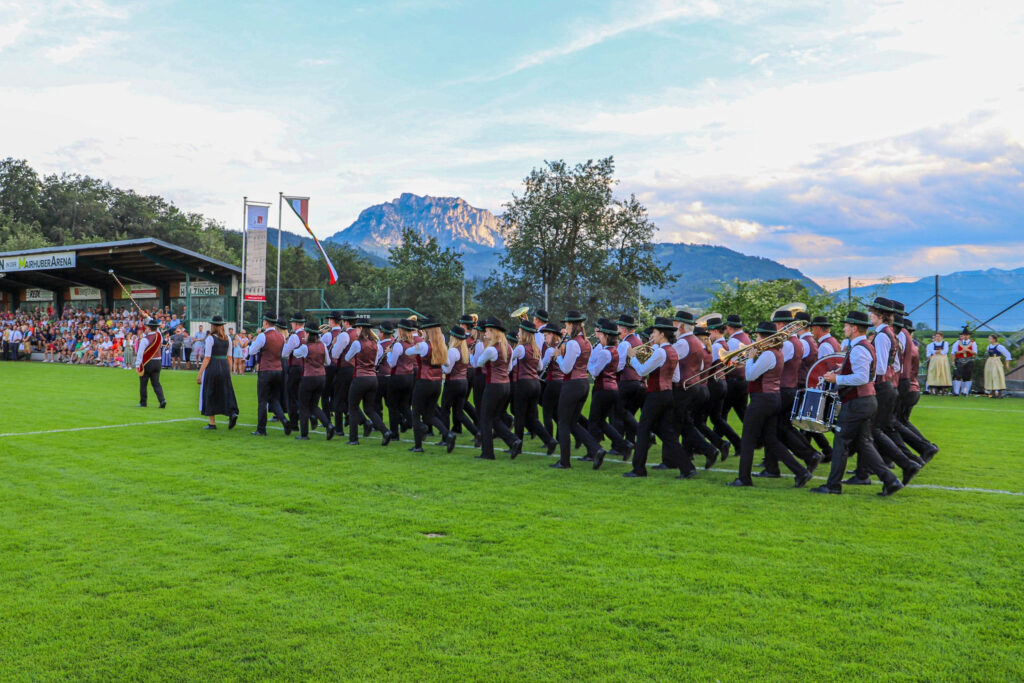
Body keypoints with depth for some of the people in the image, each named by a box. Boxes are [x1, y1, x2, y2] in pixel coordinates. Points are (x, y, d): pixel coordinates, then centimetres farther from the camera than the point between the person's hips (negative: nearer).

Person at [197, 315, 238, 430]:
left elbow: (207, 358, -12)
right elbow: (229, 357, 9)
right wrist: (229, 372, 16)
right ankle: (232, 413, -15)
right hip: (224, 368, 5)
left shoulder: (210, 338, -9)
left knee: (210, 395, 6)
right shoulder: (227, 338, 6)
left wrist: (200, 374, -8)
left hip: (212, 368, -5)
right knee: (225, 393, 9)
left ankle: (212, 423, 9)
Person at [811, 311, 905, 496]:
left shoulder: (858, 349, -17)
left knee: (841, 442, 0)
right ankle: (890, 480, 6)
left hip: (857, 402, -10)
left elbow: (862, 378, -27)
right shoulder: (867, 346, 17)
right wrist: (841, 373, 18)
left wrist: (837, 379, -19)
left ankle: (833, 485, 9)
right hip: (867, 400, 10)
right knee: (863, 444, 11)